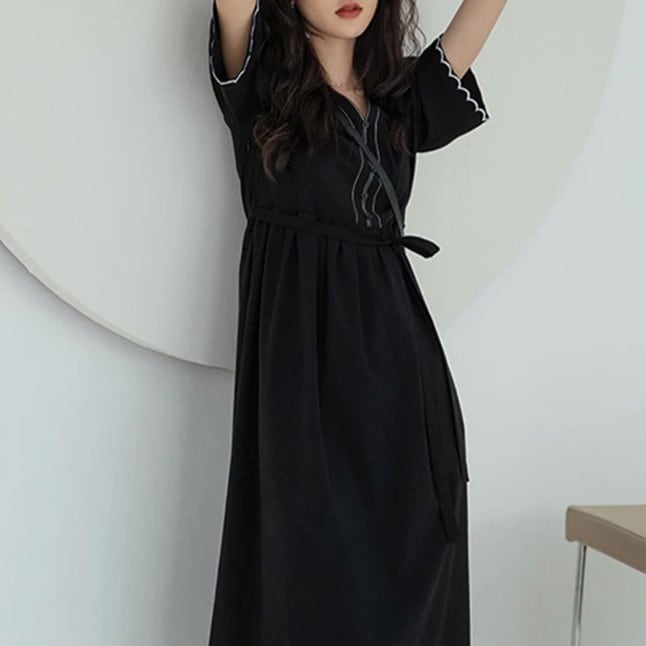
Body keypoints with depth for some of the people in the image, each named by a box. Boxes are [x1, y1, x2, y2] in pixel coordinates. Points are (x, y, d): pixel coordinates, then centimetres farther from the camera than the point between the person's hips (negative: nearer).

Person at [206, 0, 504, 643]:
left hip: (397, 358, 4)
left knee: (409, 573, 1)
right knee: (310, 574, -5)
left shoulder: (402, 103, 16)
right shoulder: (260, 87, 7)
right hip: (302, 357, -4)